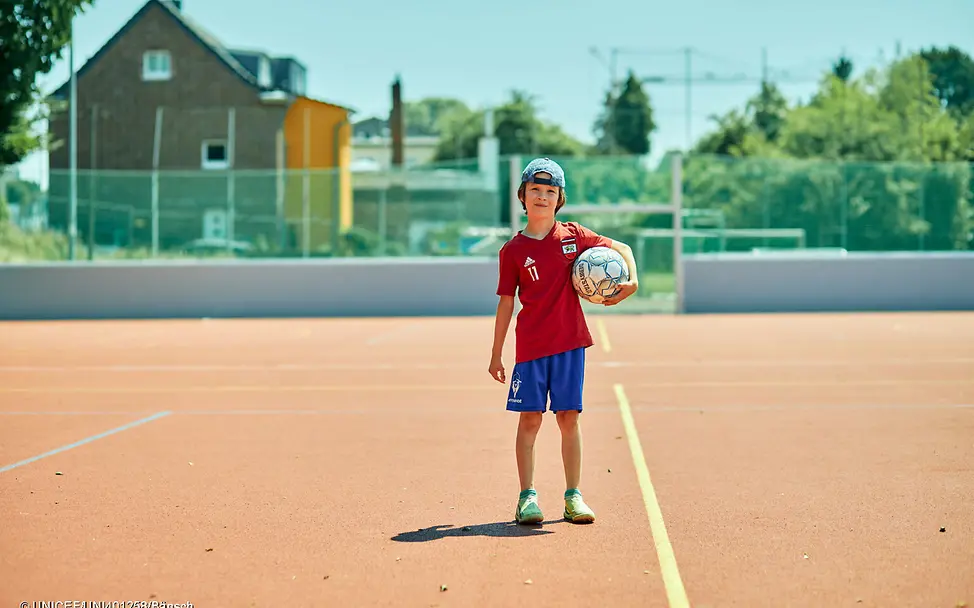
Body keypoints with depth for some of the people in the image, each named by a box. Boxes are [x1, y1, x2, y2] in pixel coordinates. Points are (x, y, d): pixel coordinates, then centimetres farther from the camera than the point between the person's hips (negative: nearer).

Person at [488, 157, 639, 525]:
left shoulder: (573, 236, 4)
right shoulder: (513, 250, 1)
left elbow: (622, 248, 14)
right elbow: (506, 303, 4)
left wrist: (632, 280, -4)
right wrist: (496, 354, 4)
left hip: (569, 342, 1)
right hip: (530, 344, -1)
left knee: (568, 417, 5)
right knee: (530, 418, -2)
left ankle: (573, 497, 11)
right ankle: (527, 497, 3)